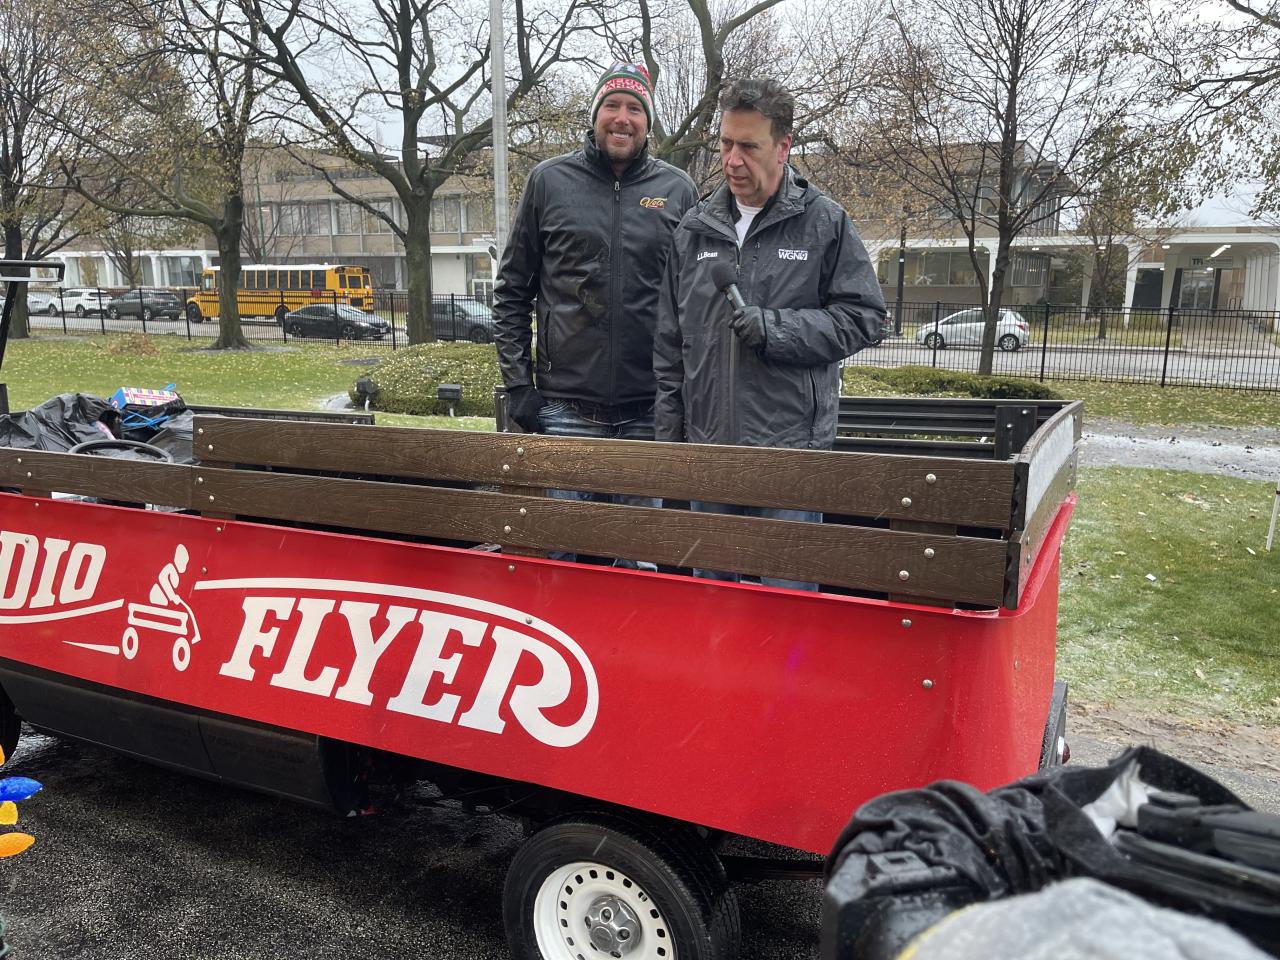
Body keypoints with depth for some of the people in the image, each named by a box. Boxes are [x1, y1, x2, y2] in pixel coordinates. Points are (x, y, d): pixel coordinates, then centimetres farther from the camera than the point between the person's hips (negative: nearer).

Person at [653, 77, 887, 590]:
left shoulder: (824, 221, -1)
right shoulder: (695, 227, 10)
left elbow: (863, 315, -2)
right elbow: (670, 336, 14)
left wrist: (778, 329, -15)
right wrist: (668, 421, 11)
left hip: (792, 446, -4)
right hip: (707, 443, 4)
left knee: (787, 587, 2)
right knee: (708, 580, 16)